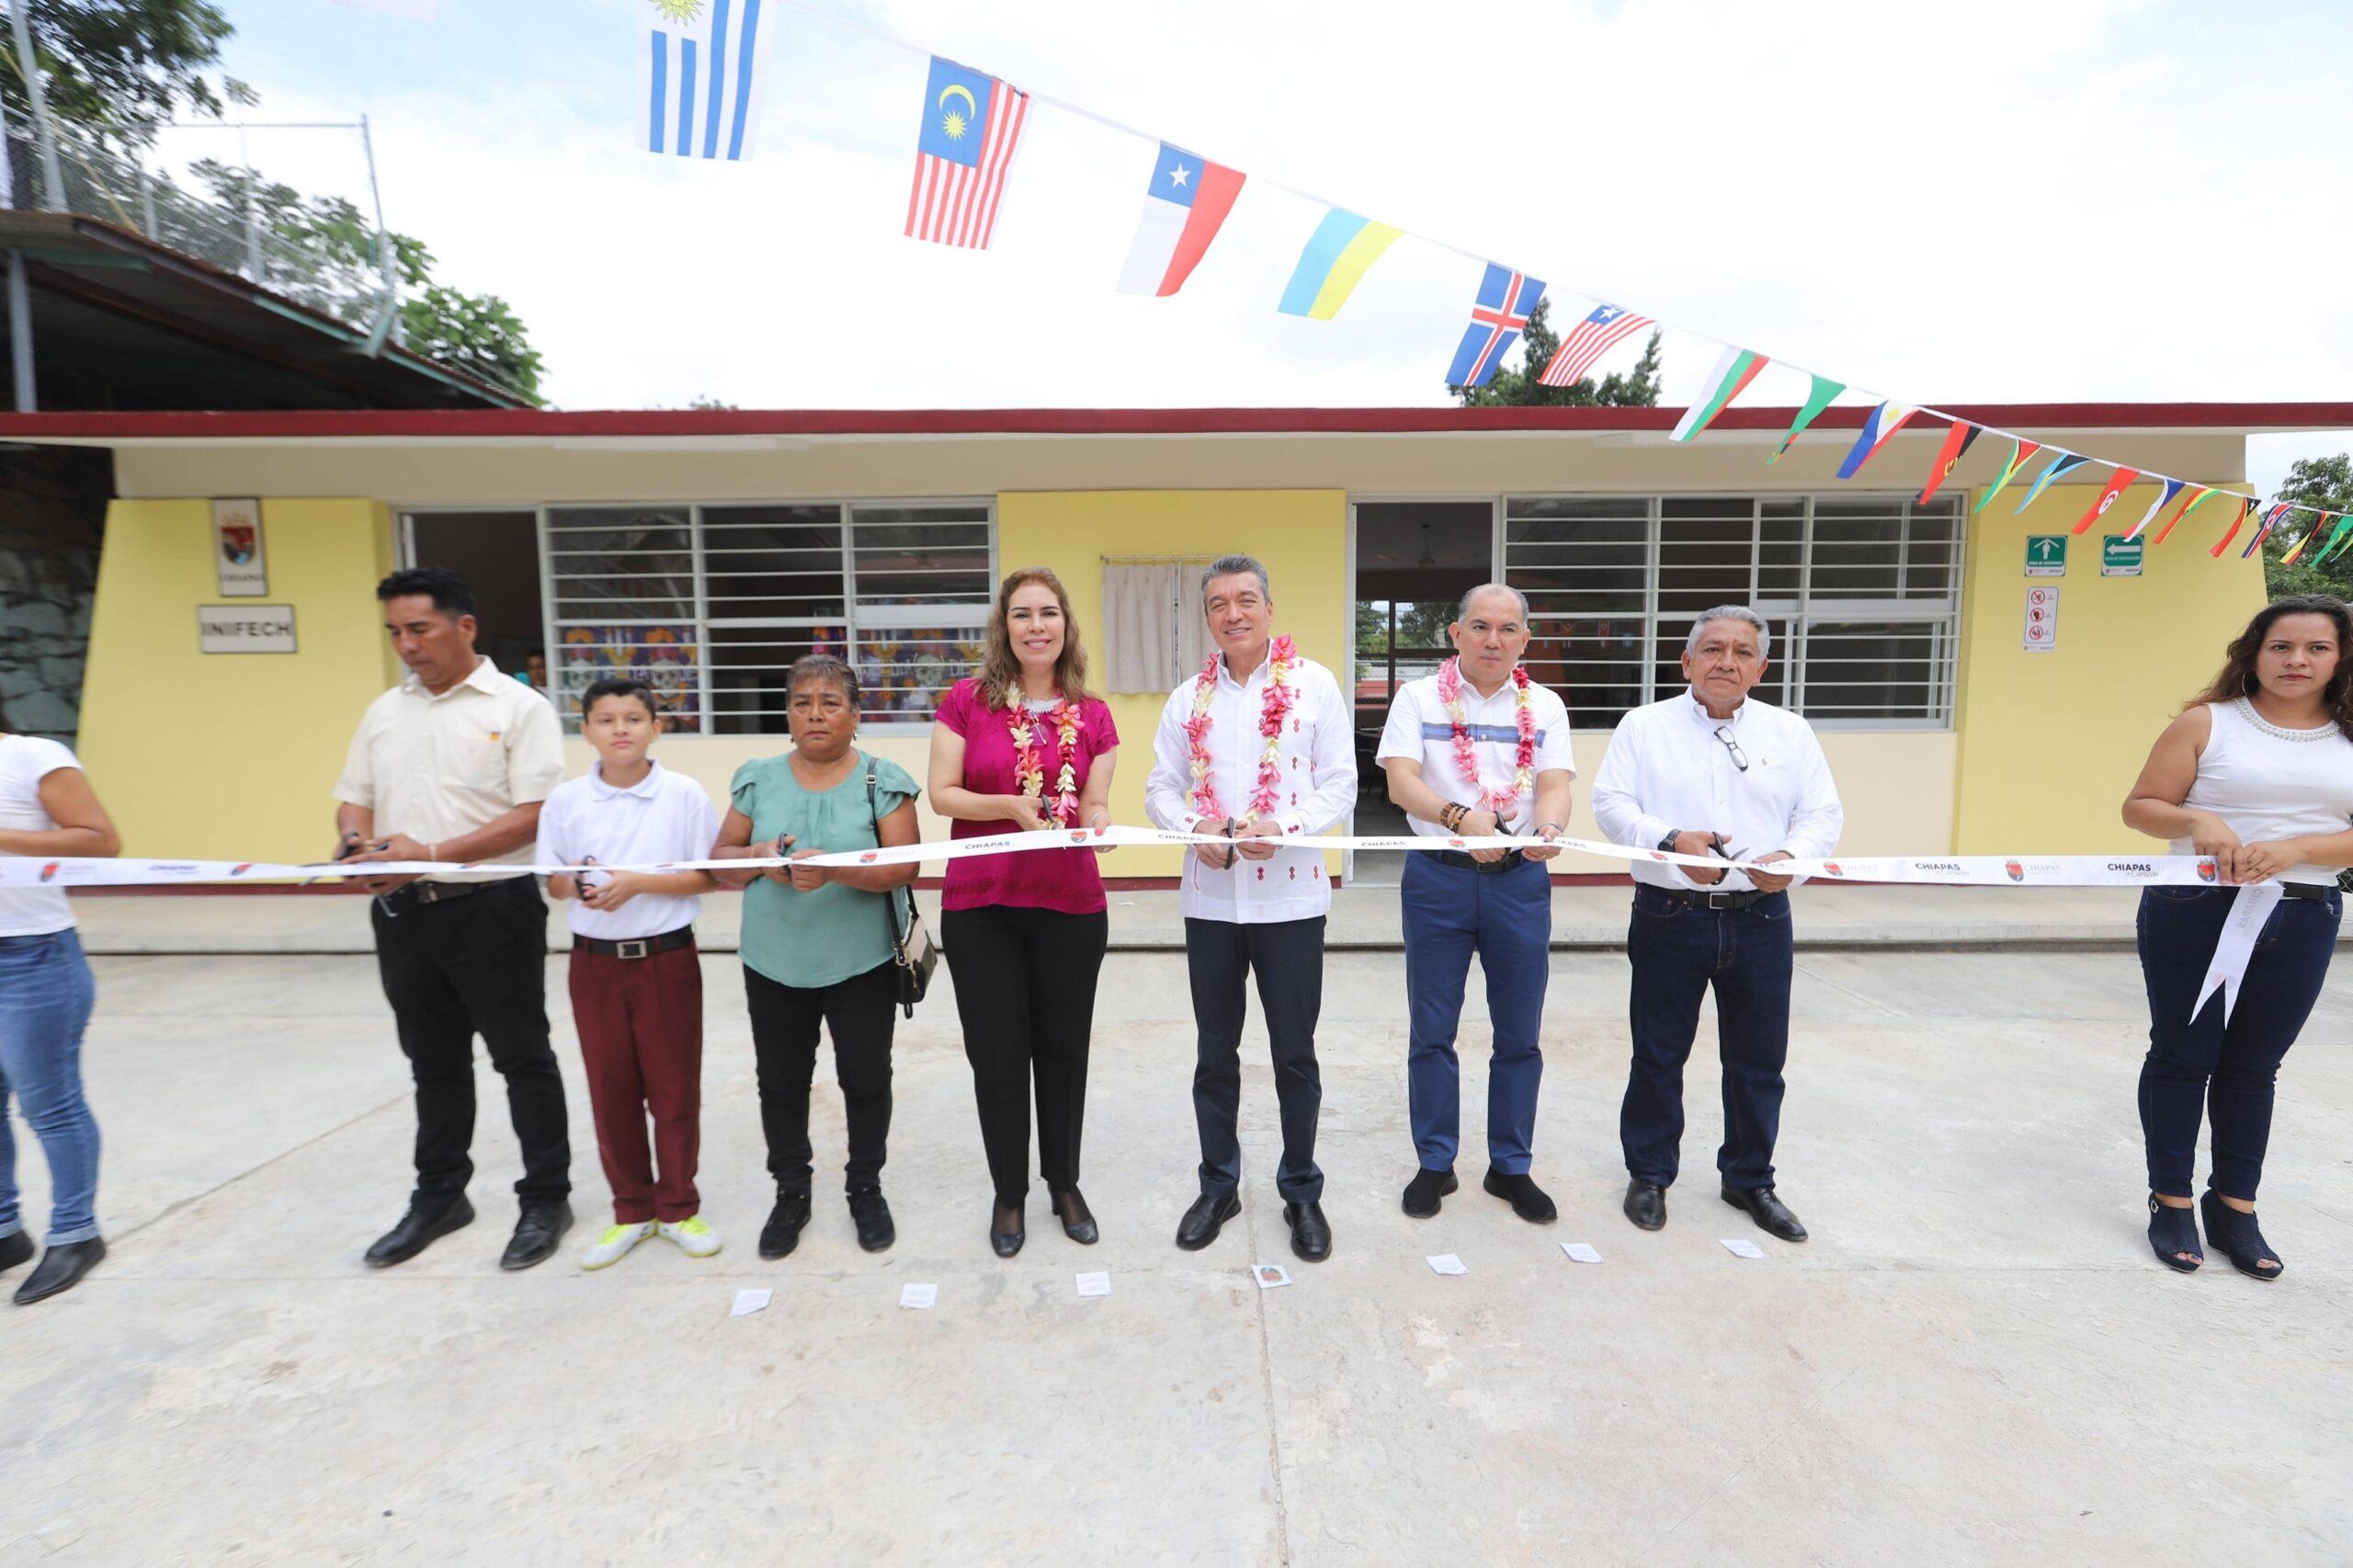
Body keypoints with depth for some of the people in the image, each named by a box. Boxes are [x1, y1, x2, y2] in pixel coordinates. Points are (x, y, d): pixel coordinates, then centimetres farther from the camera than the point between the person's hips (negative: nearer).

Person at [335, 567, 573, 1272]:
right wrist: (359, 843, -8)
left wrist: (432, 852, -21)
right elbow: (354, 800, 15)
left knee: (522, 1059, 5)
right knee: (433, 1063, 18)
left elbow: (533, 816, -15)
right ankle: (439, 1196, 34)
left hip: (493, 908, -6)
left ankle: (545, 1199, 19)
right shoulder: (384, 711, 11)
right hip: (404, 912, 6)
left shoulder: (518, 707, -8)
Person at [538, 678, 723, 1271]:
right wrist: (576, 885, -15)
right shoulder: (565, 800, 0)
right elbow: (552, 879, 7)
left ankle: (677, 1206, 25)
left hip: (667, 957, -2)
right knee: (610, 1090, 12)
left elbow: (707, 875, -7)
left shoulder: (684, 794, -7)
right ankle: (631, 1209, 29)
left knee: (675, 1089, 7)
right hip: (594, 960, 3)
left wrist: (638, 883, -18)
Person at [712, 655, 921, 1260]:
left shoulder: (882, 780, -6)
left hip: (861, 964, -2)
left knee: (866, 1079, 9)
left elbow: (904, 866, -13)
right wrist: (758, 857, -15)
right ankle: (791, 1193, 34)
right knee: (781, 1082, 13)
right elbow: (721, 860, 7)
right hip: (775, 965, 3)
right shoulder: (759, 779, 4)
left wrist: (834, 870, -28)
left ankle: (866, 1188, 31)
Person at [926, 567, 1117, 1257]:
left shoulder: (1092, 715, 3)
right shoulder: (967, 700, -2)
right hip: (980, 907, -1)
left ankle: (1065, 1184, 35)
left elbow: (1096, 804, 4)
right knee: (998, 1053, 8)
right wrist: (1011, 805, -20)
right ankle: (1009, 1194, 30)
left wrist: (1097, 825, -18)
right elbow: (941, 794, -5)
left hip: (1071, 905, 2)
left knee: (1063, 1048, 13)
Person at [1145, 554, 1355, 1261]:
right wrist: (1196, 830, -14)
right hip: (1210, 897, 3)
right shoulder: (1189, 697, 7)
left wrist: (1281, 828, -19)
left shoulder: (1314, 684, -2)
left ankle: (1301, 1191, 28)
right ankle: (1218, 1184, 31)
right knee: (1215, 1052, 14)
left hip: (1290, 896, -2)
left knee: (1295, 1054, 9)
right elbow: (1161, 786, 6)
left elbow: (1340, 781, -4)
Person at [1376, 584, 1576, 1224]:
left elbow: (1555, 786, -7)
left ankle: (1510, 1165, 28)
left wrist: (1548, 827, -30)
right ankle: (1435, 1163, 25)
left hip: (1520, 880, 2)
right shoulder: (1418, 697, 0)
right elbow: (1401, 781, -14)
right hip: (1438, 878, -1)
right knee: (1432, 1031, 8)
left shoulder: (1544, 706, 6)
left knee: (1519, 1034, 10)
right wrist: (1459, 816, -32)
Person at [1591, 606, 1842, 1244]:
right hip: (1670, 913, -2)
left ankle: (1750, 1179, 32)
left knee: (1758, 1060, 12)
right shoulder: (1645, 726, 1)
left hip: (1760, 918, 3)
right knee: (1658, 1054, 8)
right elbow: (1611, 803, -6)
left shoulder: (1791, 732, 8)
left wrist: (1791, 856, -18)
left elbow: (1823, 815, 4)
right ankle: (1648, 1174, 25)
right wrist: (1672, 840, -23)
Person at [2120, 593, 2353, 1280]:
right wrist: (2196, 821, -23)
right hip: (2196, 913, -3)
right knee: (2182, 1056, 6)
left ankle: (2234, 1207, 27)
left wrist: (2294, 848, -19)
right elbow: (2140, 807, -5)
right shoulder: (2208, 722, -3)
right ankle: (2170, 1202, 20)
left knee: (2254, 1066, 12)